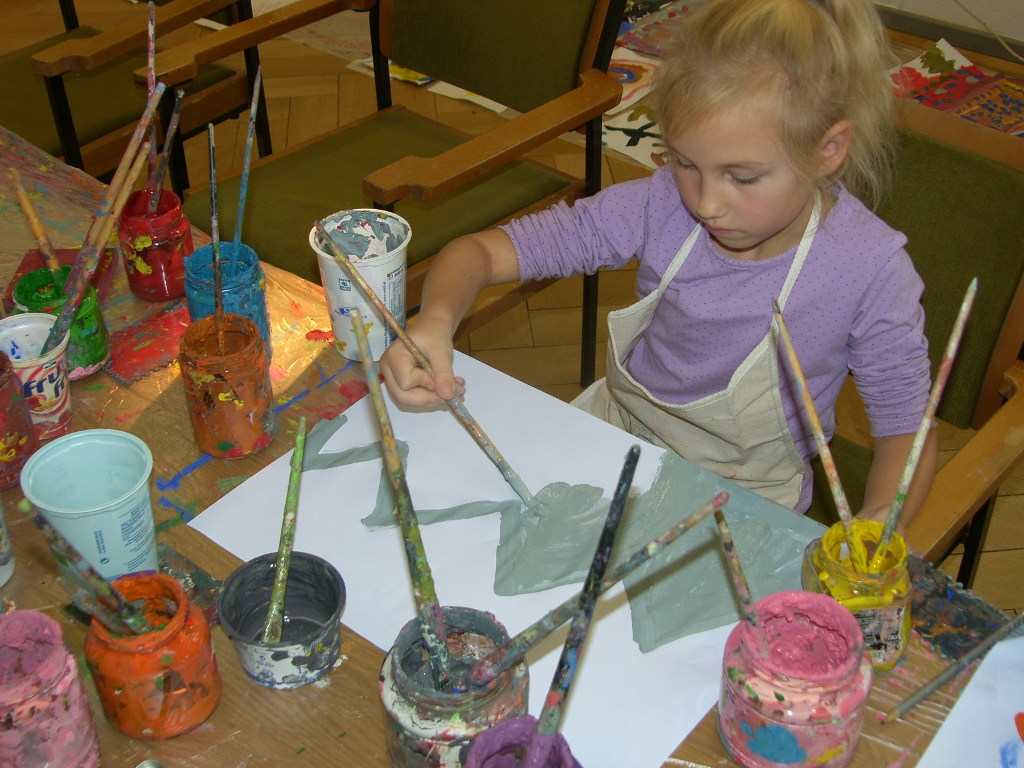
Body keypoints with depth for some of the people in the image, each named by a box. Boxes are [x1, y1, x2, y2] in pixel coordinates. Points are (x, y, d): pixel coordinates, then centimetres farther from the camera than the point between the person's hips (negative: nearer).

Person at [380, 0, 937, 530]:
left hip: (741, 501, -1)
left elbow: (906, 430, -10)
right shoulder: (663, 206, -17)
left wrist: (874, 526, -32)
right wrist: (437, 319, -37)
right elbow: (483, 250, -14)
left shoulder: (870, 270, -22)